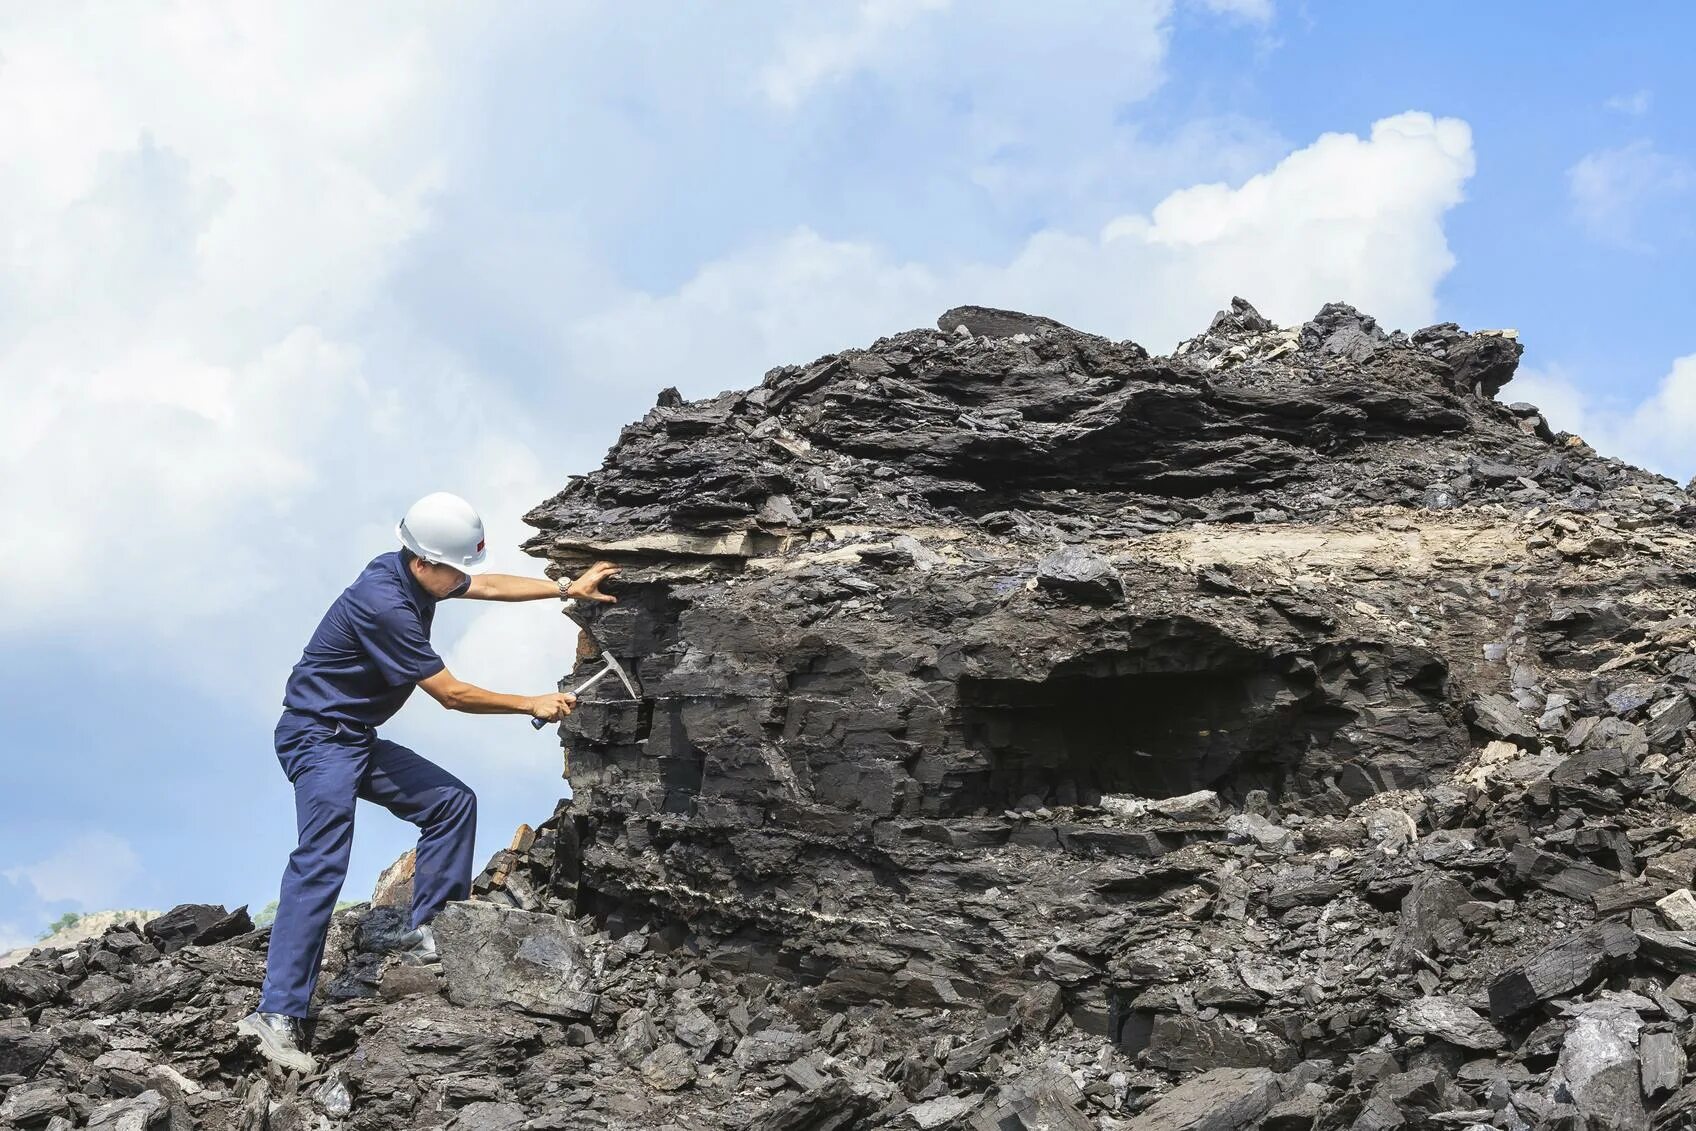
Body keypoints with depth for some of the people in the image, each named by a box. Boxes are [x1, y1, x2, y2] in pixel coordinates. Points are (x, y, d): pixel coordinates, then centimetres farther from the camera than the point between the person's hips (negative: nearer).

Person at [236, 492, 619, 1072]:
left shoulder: (414, 572, 2)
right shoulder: (384, 605, -26)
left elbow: (490, 585, 21)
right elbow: (451, 694, -19)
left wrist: (568, 588, 19)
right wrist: (533, 705, -9)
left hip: (357, 739, 10)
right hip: (318, 737, -10)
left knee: (452, 802, 8)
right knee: (321, 864, -21)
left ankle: (428, 931, 12)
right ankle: (276, 1013, -25)